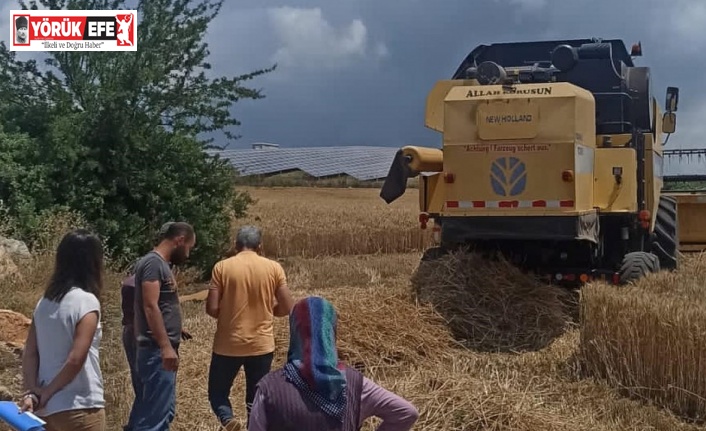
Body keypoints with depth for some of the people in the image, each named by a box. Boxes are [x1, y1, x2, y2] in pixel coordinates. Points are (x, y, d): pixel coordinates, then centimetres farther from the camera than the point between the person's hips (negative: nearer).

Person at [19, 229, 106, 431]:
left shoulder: (44, 302, 7)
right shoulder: (86, 301, -15)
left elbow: (29, 352, 3)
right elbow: (76, 359, -21)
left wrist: (32, 392, -4)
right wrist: (48, 392, -10)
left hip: (46, 408, 7)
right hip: (79, 409, -7)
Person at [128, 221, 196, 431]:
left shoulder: (161, 264, 16)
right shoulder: (153, 262, -13)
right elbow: (150, 307, -21)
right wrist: (166, 346, -24)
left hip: (163, 350, 10)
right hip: (157, 351, -10)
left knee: (164, 410, 14)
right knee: (156, 412, -9)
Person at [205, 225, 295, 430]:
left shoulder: (222, 267, -6)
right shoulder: (274, 268, -2)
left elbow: (212, 308, -9)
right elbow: (287, 308, -2)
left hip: (228, 345, -1)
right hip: (262, 345, 1)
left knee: (217, 391, 15)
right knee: (256, 400, 12)